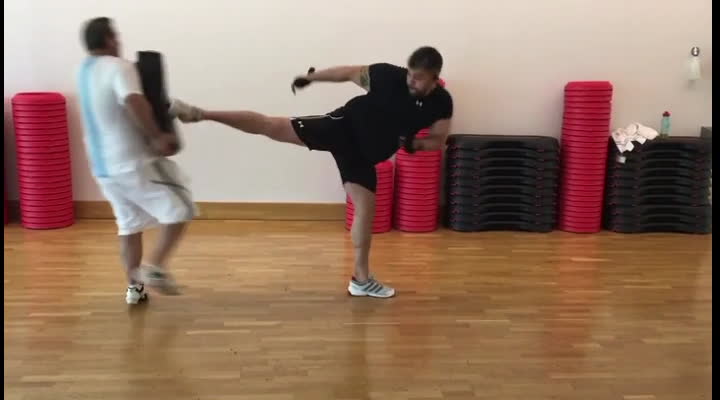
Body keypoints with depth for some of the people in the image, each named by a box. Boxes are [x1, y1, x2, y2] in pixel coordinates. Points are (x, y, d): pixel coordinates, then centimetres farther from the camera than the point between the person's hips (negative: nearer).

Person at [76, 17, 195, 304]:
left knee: (129, 224, 18)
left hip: (103, 166, 8)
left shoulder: (84, 72, 13)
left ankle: (134, 286, 22)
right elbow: (133, 101, -33)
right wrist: (156, 137, -26)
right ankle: (155, 267, -6)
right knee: (179, 210, 2)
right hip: (135, 161, -8)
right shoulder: (118, 67, -14)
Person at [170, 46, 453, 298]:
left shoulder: (441, 103, -8)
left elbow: (438, 141, 1)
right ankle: (200, 114, -10)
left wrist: (414, 144, -20)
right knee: (270, 126, -13)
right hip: (343, 125, -3)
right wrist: (310, 77, 6)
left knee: (366, 209, 4)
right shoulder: (389, 74, -15)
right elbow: (348, 72, 0)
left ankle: (361, 280, 17)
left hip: (365, 154, 3)